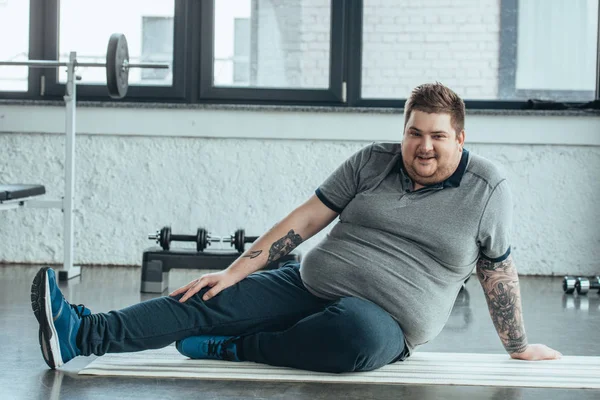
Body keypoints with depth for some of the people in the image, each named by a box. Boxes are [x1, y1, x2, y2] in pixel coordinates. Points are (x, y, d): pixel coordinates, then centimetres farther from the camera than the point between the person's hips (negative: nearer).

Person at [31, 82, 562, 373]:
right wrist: (235, 270, 0)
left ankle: (229, 348, -25)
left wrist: (520, 348, 14)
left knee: (360, 336, -41)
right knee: (209, 303, -16)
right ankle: (82, 334, -27)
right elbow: (308, 218, 6)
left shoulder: (488, 190, 0)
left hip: (387, 319, -3)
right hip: (309, 285, 4)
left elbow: (498, 271, 9)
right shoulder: (372, 163, 7)